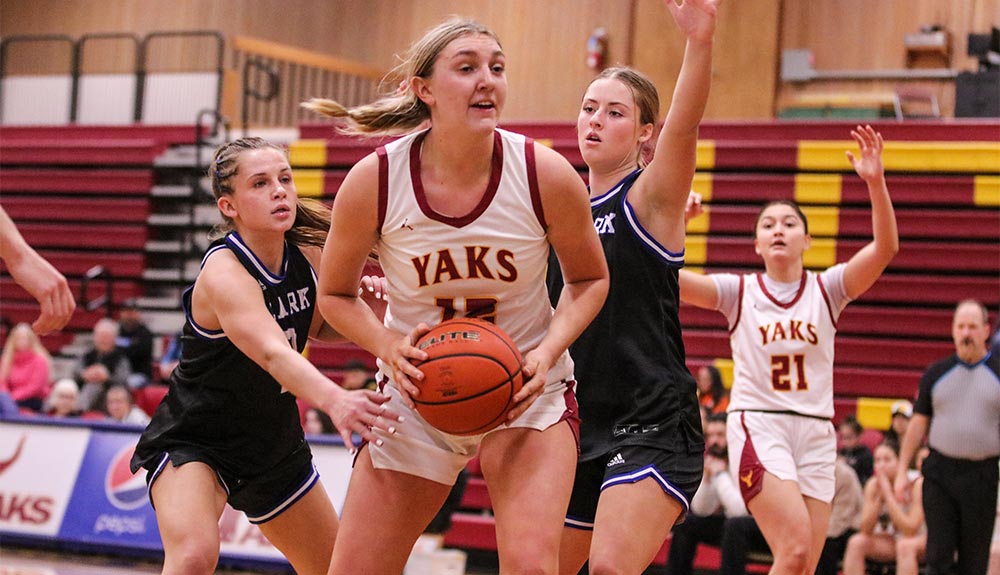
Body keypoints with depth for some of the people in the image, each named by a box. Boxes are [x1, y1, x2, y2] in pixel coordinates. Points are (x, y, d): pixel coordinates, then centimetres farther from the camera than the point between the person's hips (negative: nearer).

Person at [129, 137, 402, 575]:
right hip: (193, 441, -7)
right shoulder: (223, 272, -28)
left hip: (274, 441, 7)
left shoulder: (305, 255, -7)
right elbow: (272, 352, -45)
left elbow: (321, 327, 13)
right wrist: (333, 399, -64)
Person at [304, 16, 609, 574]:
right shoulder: (373, 180, -16)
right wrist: (388, 345, -20)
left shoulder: (547, 175, -17)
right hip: (417, 387, 1)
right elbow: (335, 294, 0)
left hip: (524, 389, -1)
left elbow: (590, 280, 1)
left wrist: (549, 350, -17)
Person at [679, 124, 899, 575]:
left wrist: (875, 183, -24)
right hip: (758, 427, -3)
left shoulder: (826, 289, 6)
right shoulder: (738, 292, 5)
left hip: (816, 434, 3)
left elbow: (885, 249, -10)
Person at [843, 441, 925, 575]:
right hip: (891, 543, 5)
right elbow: (865, 530, -14)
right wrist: (879, 496, -24)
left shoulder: (916, 484, -20)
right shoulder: (873, 485, -8)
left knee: (905, 545, -37)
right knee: (856, 542, -20)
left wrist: (888, 494, -29)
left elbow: (910, 531, -28)